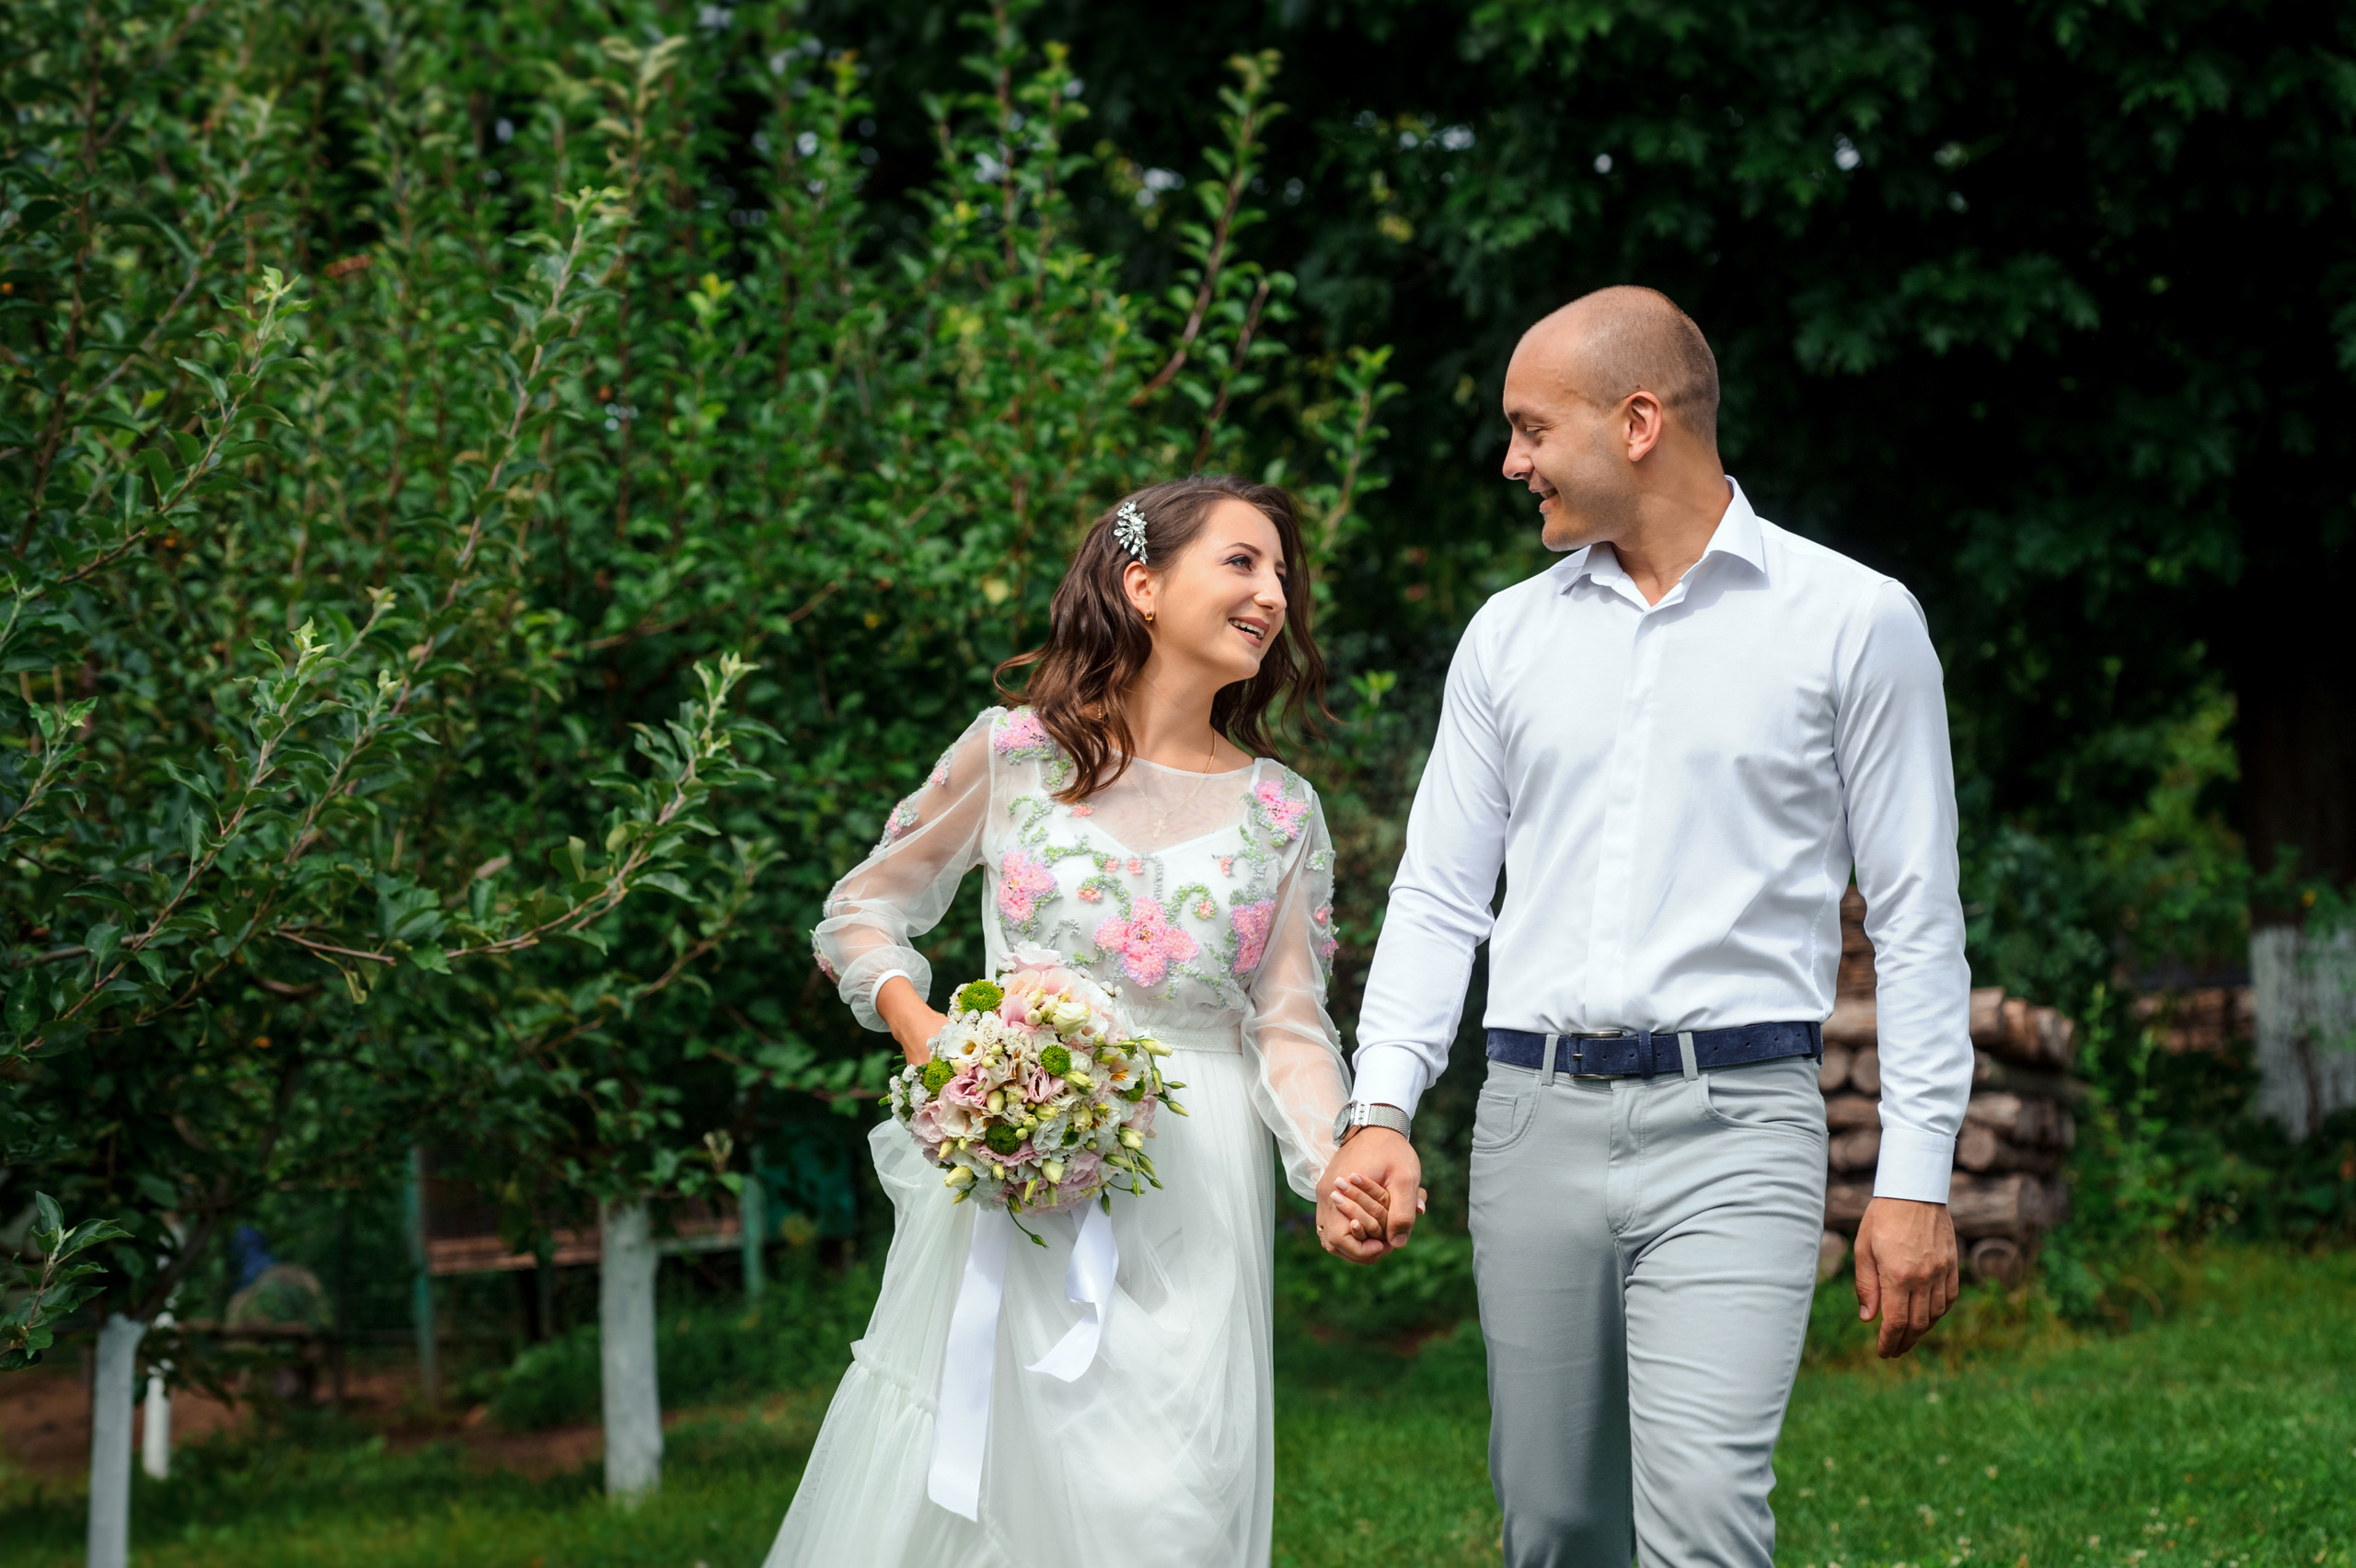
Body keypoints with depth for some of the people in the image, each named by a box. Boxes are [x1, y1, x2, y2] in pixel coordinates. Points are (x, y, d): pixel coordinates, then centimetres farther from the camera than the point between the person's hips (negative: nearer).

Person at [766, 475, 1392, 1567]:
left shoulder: (1281, 812, 8)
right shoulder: (1014, 754, 1)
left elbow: (1290, 1027, 3)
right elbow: (861, 914, 10)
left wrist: (1334, 1168, -14)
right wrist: (923, 1033, -8)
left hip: (1189, 1194, 2)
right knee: (976, 1468, 1)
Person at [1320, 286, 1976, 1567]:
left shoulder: (1854, 621, 1)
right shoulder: (1509, 634, 13)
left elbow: (1915, 918, 2)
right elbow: (1438, 895, 14)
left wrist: (1916, 1176, -3)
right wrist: (1382, 1107, -1)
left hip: (1731, 1127, -4)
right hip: (1534, 1122, 4)